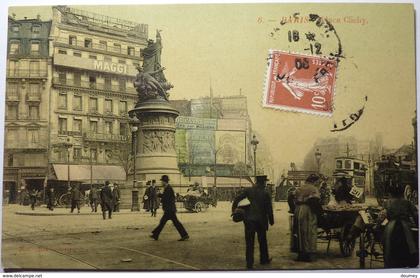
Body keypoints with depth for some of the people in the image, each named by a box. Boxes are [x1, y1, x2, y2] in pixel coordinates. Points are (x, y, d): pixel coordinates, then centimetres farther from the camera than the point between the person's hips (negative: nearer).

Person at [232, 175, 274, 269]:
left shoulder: (248, 191, 0)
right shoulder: (265, 193, -7)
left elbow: (237, 199, -6)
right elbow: (269, 208, -4)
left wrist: (234, 210, 3)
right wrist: (271, 220, 6)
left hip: (249, 220, 1)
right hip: (261, 220, -1)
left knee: (249, 242, 5)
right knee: (262, 241, 17)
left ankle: (249, 263, 3)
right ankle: (264, 259, 30)